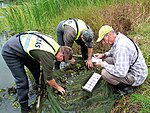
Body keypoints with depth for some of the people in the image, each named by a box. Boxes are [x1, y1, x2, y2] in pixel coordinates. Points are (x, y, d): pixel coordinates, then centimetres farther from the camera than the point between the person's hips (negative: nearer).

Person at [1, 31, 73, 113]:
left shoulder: (55, 45, -7)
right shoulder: (48, 55, -30)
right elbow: (48, 78, -17)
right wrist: (58, 87, 0)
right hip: (10, 52, -8)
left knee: (36, 69, 14)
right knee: (22, 81, -7)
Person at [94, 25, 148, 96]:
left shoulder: (121, 46, -31)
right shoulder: (119, 38, -1)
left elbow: (121, 72, -34)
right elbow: (113, 52, 23)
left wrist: (103, 64, -23)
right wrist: (104, 55, 4)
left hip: (136, 76, -10)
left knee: (105, 73, -24)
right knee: (106, 60, 9)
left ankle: (125, 88, -2)